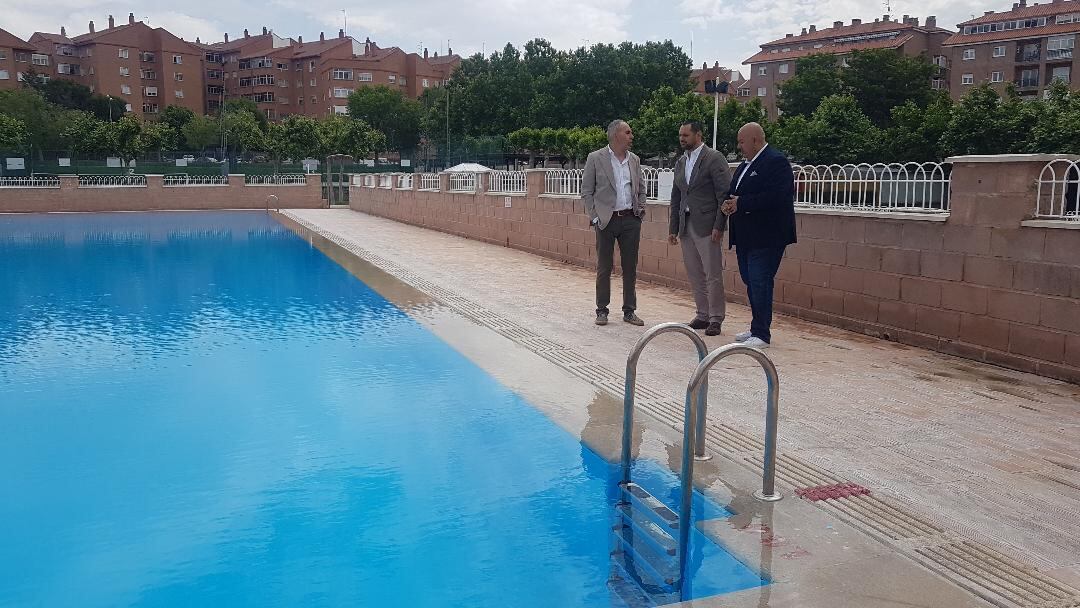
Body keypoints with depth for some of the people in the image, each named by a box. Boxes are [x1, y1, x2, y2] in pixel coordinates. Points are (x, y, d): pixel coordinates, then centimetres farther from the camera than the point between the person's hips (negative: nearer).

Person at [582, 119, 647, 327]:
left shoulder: (634, 160, 11)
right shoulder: (595, 158, -2)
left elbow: (641, 189, 20)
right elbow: (586, 191, -1)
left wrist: (640, 211, 6)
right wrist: (594, 217, -8)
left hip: (631, 219, 4)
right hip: (607, 220, -4)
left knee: (630, 267, 6)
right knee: (604, 267, 3)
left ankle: (629, 311, 15)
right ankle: (602, 310, 14)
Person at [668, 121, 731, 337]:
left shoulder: (714, 158, -6)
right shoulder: (680, 163, 15)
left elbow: (724, 194, -10)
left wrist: (718, 226, -16)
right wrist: (673, 228, 14)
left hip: (707, 226, -7)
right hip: (686, 227, 7)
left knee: (713, 275, -3)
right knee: (695, 276, 10)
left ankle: (715, 319, 5)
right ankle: (703, 315, 20)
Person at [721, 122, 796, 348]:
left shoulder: (776, 162, -12)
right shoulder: (745, 164, 18)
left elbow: (775, 196, -23)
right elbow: (738, 194, 22)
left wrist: (741, 204, -18)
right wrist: (730, 204, -2)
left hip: (766, 237, -9)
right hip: (746, 237, 9)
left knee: (760, 283, -9)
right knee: (750, 282, 14)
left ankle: (761, 334, -3)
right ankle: (757, 328, 24)